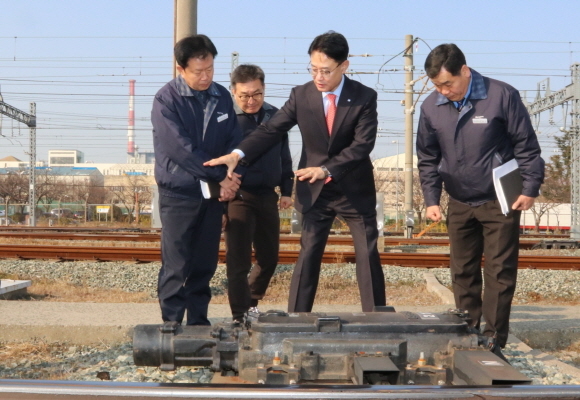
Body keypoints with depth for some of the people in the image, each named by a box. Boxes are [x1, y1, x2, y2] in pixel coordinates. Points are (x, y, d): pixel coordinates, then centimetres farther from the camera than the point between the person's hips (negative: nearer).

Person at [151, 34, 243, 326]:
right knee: (176, 267, -3)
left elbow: (234, 141, 7)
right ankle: (171, 325, 4)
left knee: (205, 266, 9)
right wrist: (220, 176, -16)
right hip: (178, 194, -5)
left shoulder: (222, 97, 6)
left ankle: (199, 323, 18)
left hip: (213, 194, 5)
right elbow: (180, 148, -17)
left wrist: (232, 178, -11)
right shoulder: (166, 100, -10)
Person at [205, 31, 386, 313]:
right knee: (308, 256, 1)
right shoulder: (301, 95, -4)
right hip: (315, 192, 1)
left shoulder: (364, 97, -10)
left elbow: (363, 144, -18)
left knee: (368, 255, 2)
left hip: (355, 190, -1)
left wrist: (327, 169, -30)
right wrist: (238, 154, -21)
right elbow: (271, 129, -6)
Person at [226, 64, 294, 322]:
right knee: (239, 261, -4)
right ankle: (241, 316, 2)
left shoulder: (274, 116, 9)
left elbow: (284, 156, 17)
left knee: (269, 258, 16)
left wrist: (286, 190, 14)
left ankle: (250, 303, 36)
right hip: (240, 197, -6)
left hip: (267, 196, 6)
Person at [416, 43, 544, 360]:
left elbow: (526, 145, -8)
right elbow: (427, 158, 6)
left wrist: (530, 189, -9)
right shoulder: (431, 107, -4)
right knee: (463, 273, 9)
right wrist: (431, 200, 0)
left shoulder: (501, 96, -15)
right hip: (460, 204, 4)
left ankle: (494, 342, 2)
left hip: (500, 202, -4)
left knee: (500, 272, -3)